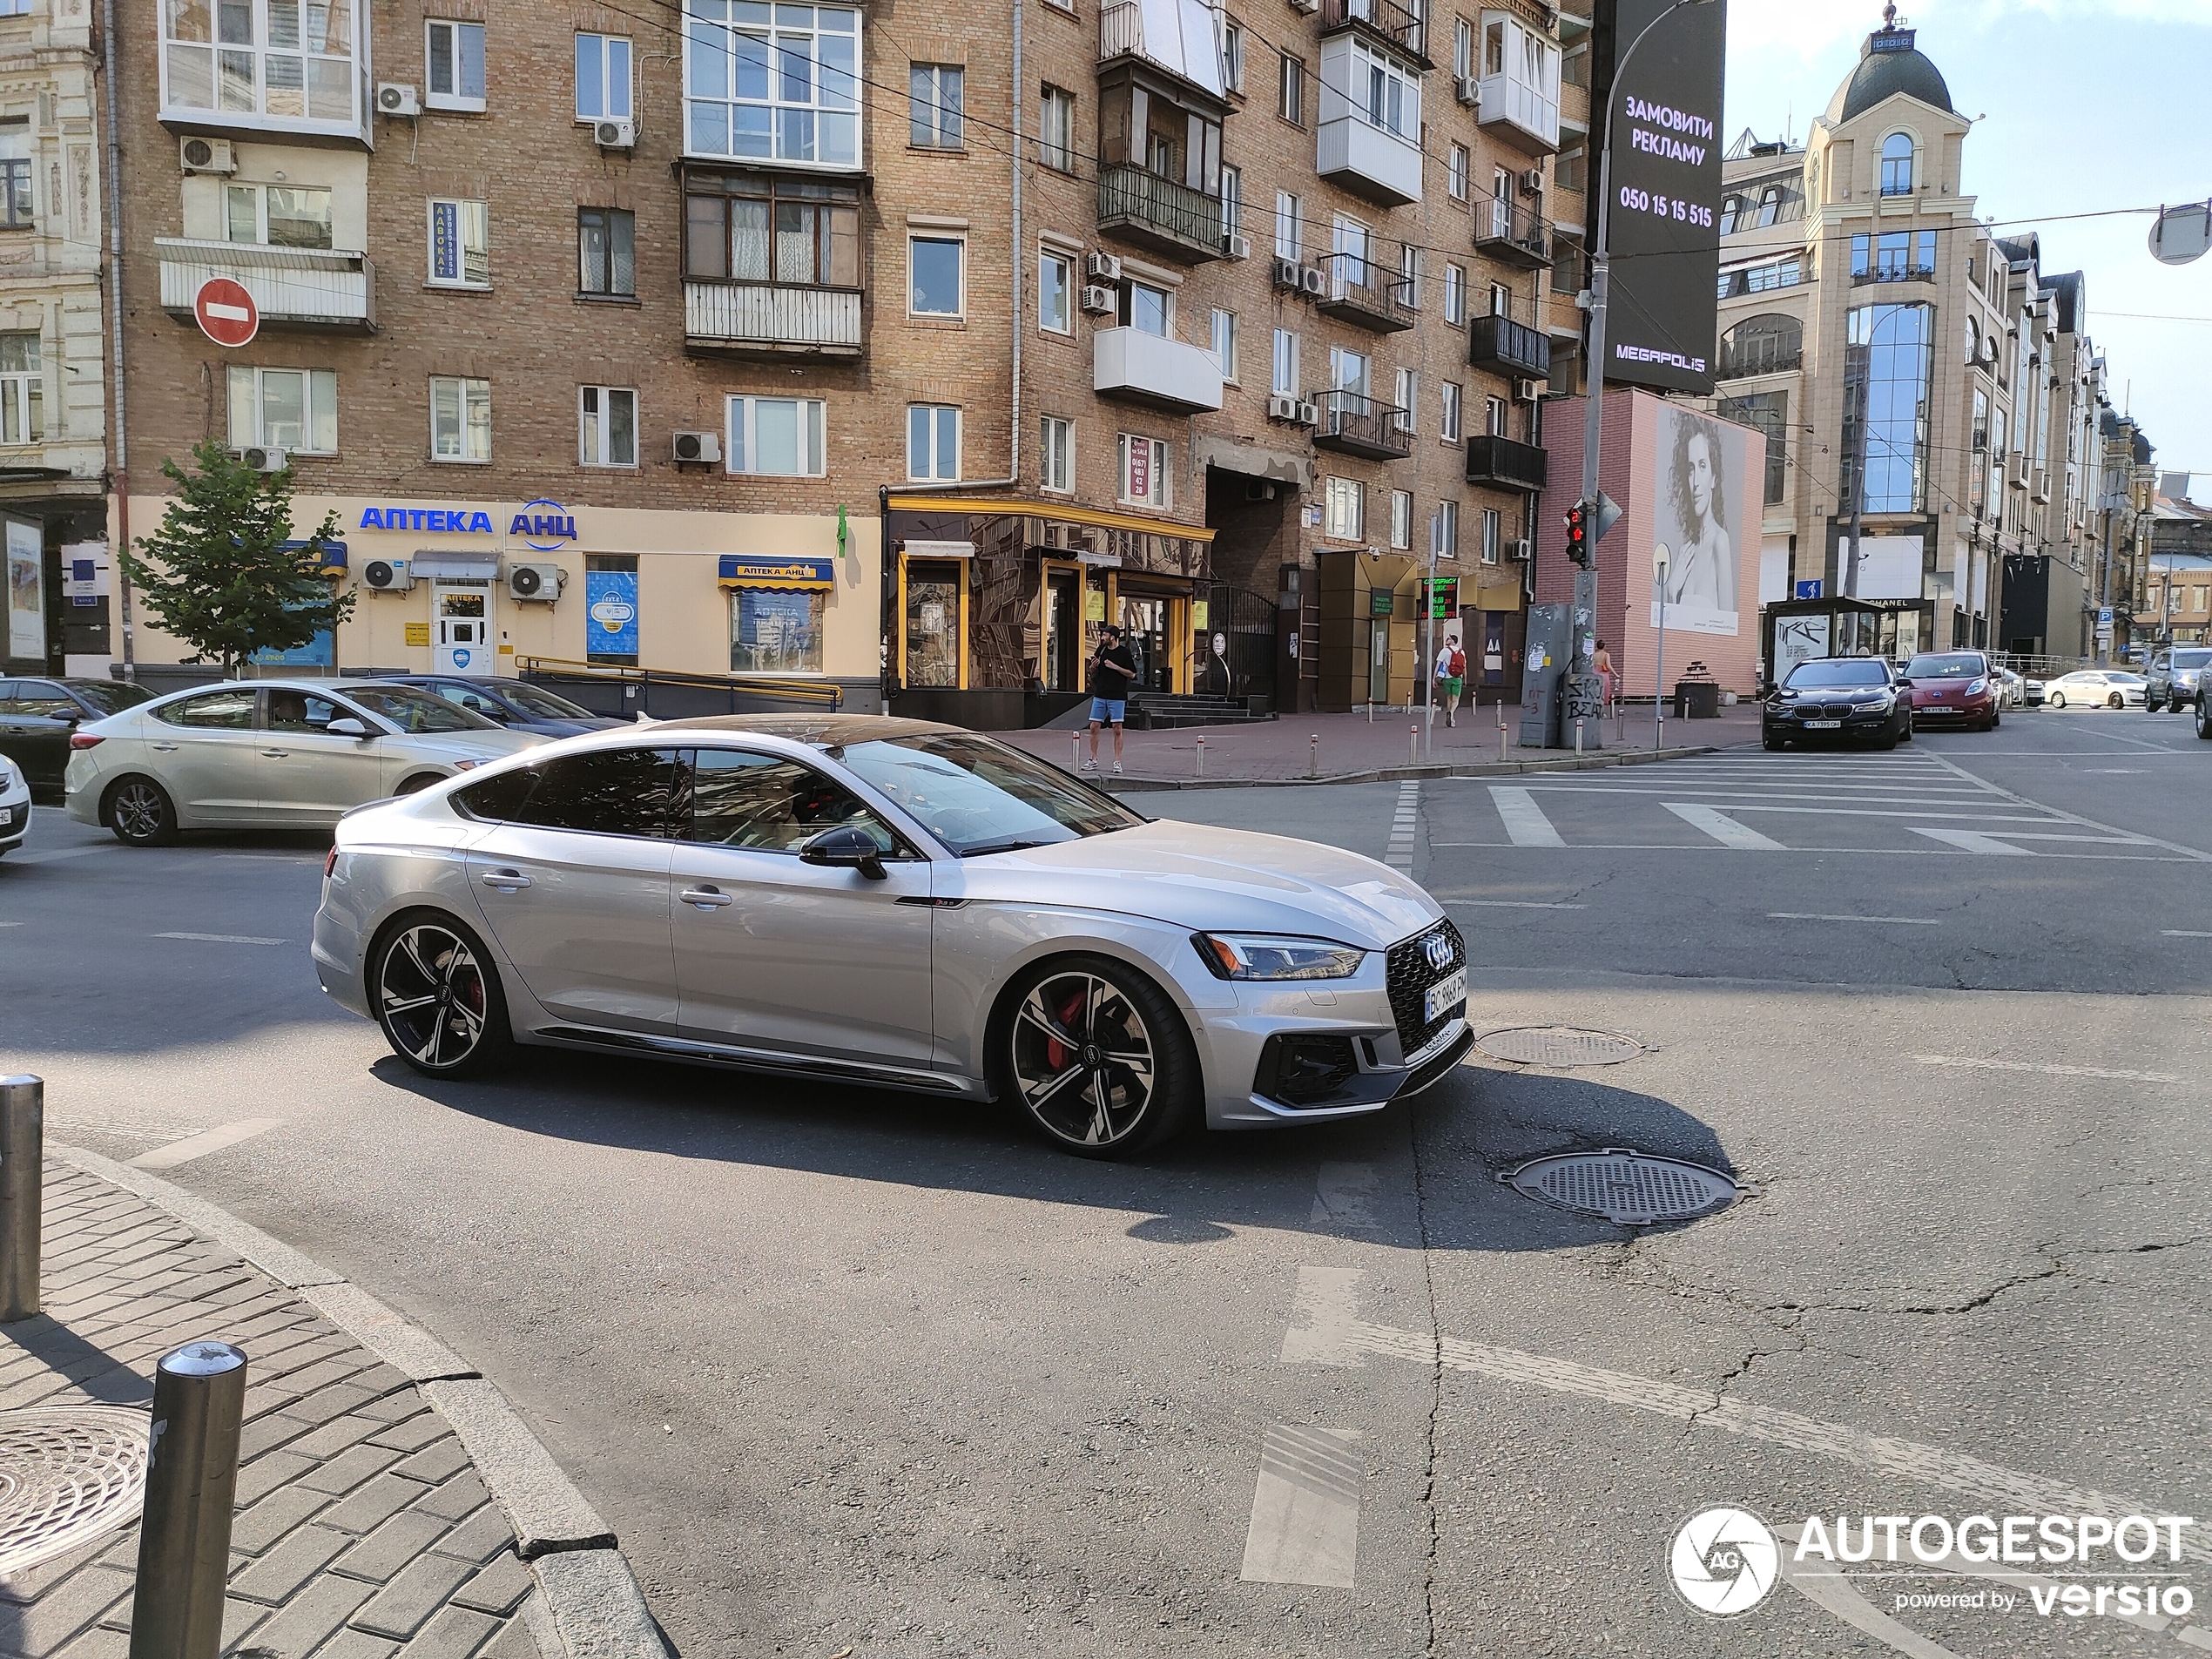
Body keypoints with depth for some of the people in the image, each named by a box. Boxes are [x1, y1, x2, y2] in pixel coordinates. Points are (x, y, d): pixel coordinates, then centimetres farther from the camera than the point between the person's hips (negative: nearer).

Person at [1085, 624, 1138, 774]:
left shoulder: (1124, 652, -5)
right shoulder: (1101, 650, 9)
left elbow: (1132, 674, -6)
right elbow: (1093, 673, 18)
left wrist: (1115, 667, -14)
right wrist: (1093, 666, -5)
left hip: (1117, 696, -5)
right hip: (1100, 695, 5)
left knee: (1117, 729, -2)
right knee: (1094, 727, 3)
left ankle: (1117, 762, 3)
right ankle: (1093, 760, 12)